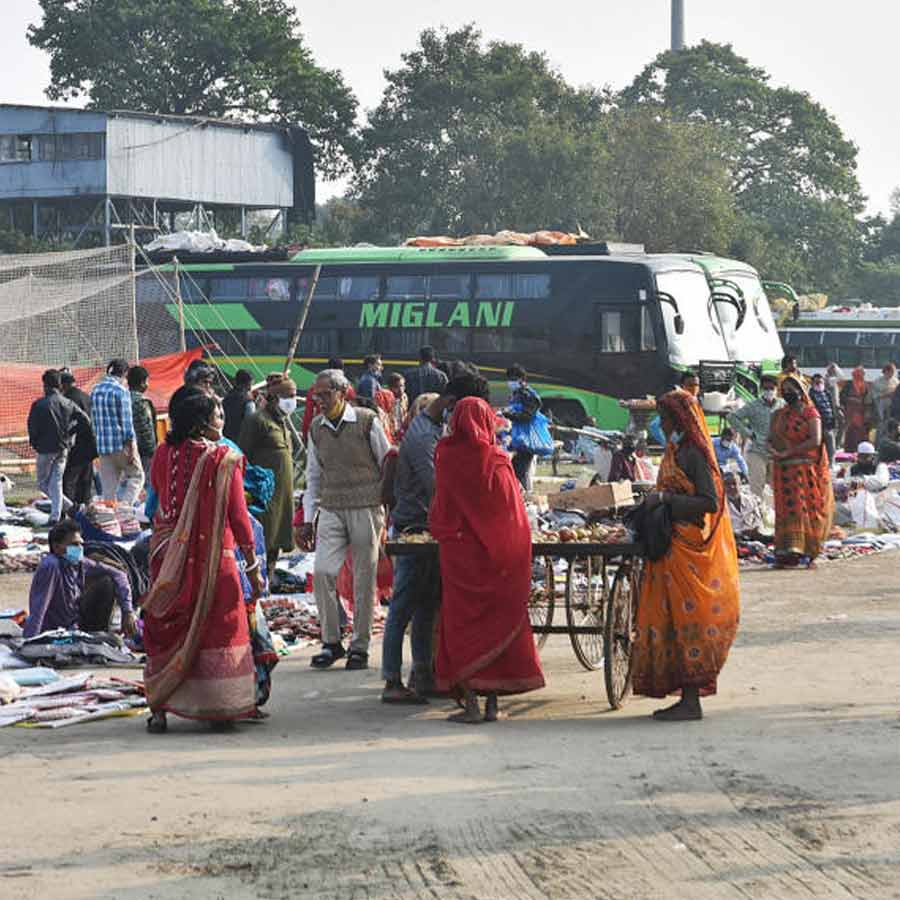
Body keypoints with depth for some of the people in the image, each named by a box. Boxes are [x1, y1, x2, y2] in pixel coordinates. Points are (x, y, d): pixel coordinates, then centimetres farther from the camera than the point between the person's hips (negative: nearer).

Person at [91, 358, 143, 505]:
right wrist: (131, 446, -11)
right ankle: (125, 505, -7)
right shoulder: (121, 390, -11)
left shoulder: (95, 391, 10)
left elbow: (94, 420, 15)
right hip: (121, 444, -6)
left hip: (103, 446, 6)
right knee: (136, 476, 9)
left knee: (109, 486, 9)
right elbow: (126, 420, -13)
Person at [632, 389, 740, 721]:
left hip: (689, 550, -10)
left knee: (687, 620, -7)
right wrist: (655, 502, 8)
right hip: (673, 547, 10)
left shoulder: (694, 454, -13)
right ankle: (687, 698, 13)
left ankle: (691, 701, -4)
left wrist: (665, 498, -20)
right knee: (673, 619, 10)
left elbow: (710, 502, -20)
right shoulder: (676, 451, 15)